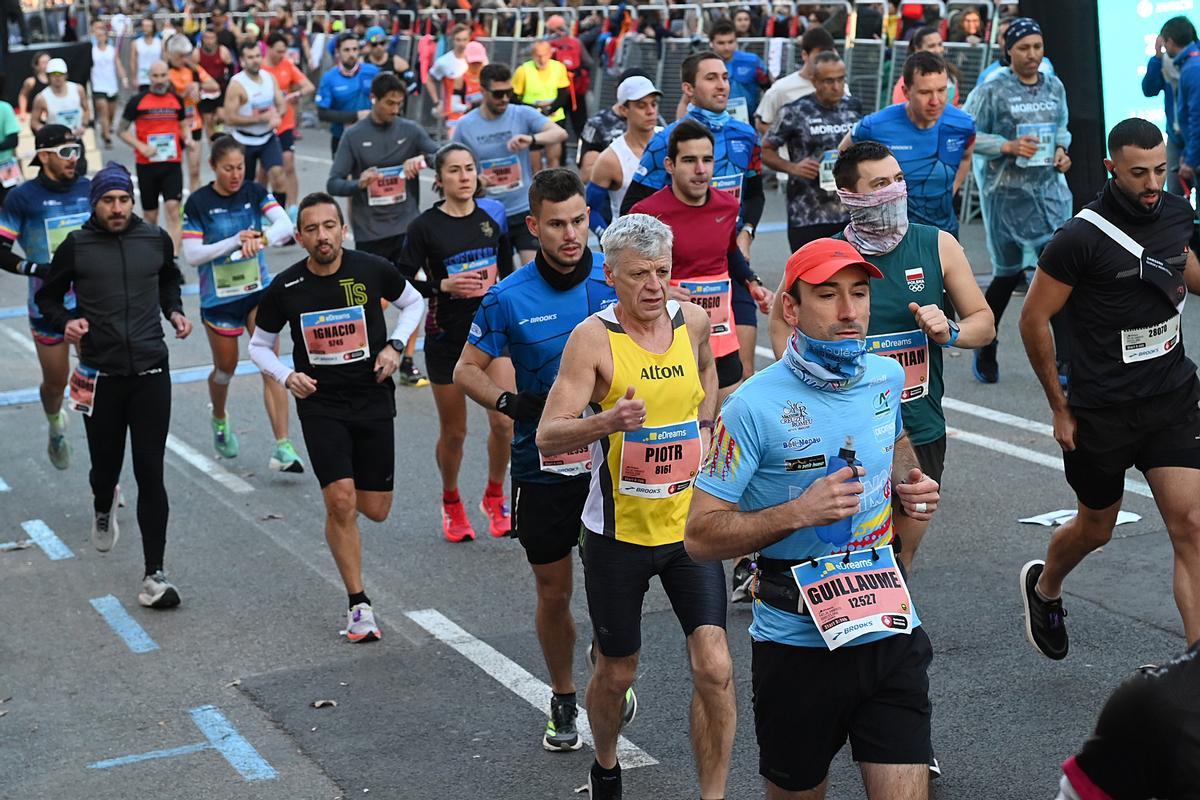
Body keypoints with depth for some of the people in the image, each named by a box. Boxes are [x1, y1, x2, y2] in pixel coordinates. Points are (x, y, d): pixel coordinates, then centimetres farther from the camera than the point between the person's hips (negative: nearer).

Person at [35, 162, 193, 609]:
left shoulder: (156, 240, 4)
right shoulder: (76, 246, -2)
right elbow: (48, 296, 10)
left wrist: (174, 312, 7)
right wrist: (64, 321, -9)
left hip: (151, 373, 1)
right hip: (100, 376, 0)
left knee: (151, 476, -4)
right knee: (106, 467, 12)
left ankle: (154, 574, 1)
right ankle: (103, 508, 51)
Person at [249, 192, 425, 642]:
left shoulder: (372, 270, -7)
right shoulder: (286, 288, -7)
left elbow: (413, 303, 13)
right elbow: (259, 344, 8)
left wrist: (395, 345, -4)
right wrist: (287, 377, -11)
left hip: (373, 401, 1)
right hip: (320, 406, -1)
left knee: (376, 511, 4)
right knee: (340, 503, -14)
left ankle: (344, 489, 42)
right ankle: (359, 605, 1)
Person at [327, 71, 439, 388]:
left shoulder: (410, 130, 3)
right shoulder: (354, 135, -1)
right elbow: (333, 184, -4)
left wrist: (422, 159, -21)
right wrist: (359, 183, -24)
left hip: (407, 227, 2)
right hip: (370, 231, -2)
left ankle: (407, 364, 11)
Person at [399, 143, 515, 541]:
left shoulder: (493, 214, 3)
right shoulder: (425, 226, -7)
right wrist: (443, 286, -22)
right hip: (447, 336, -2)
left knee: (504, 421, -9)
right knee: (453, 432, 8)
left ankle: (494, 496, 16)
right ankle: (451, 504, 33)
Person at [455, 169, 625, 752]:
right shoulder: (509, 298, -9)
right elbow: (467, 369, 1)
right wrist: (509, 402, -17)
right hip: (543, 466, 0)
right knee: (554, 593, 11)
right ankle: (563, 700, 33)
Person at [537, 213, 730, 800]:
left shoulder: (692, 320, -1)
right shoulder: (594, 337, -15)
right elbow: (547, 438, -22)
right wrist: (608, 421, -40)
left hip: (689, 524, 3)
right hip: (619, 531, -3)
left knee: (714, 668, -9)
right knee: (616, 672, 13)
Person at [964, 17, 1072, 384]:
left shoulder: (1055, 87, 7)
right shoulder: (992, 90, -8)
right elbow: (966, 134, -8)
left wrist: (1061, 150, 0)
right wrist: (1008, 147, -19)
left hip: (1050, 188, 4)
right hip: (1007, 191, -4)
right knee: (1008, 274, 7)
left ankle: (1065, 364, -3)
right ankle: (985, 350, 31)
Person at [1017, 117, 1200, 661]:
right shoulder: (1081, 238, -17)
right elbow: (1034, 319, -9)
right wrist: (1059, 407, -5)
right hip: (1101, 410, -4)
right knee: (1096, 529, 14)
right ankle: (1043, 588, 47)